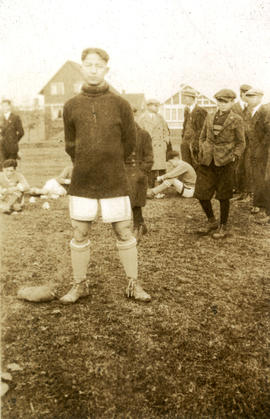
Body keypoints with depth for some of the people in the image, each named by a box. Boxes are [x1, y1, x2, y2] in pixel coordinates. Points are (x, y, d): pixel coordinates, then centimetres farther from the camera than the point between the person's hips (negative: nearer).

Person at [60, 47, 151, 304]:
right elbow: (70, 145, 12)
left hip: (115, 181, -1)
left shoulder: (120, 104, 0)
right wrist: (85, 167, 8)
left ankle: (133, 284, 20)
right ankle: (79, 285, 24)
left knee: (123, 233, 4)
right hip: (81, 182, 2)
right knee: (79, 234, 7)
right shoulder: (71, 106, 5)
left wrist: (111, 167, 10)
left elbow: (129, 142, 6)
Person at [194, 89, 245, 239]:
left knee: (223, 197, 3)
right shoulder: (209, 118, 11)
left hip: (225, 162, -4)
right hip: (207, 162, 4)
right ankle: (212, 222, 27)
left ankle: (223, 227, 19)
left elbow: (241, 143, 3)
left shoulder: (236, 120, 0)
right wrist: (202, 153, 6)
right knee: (201, 194, 5)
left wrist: (234, 157, -9)